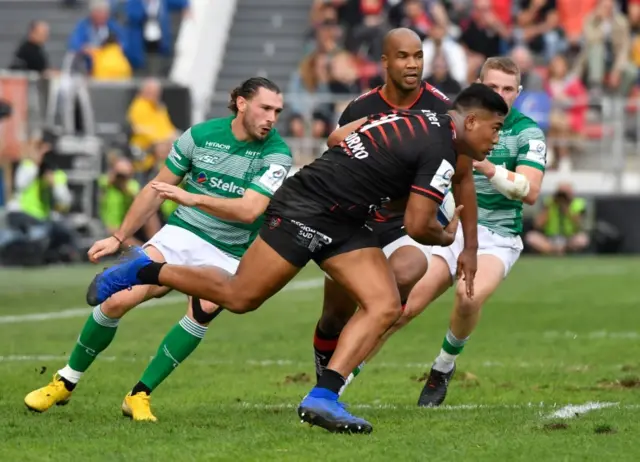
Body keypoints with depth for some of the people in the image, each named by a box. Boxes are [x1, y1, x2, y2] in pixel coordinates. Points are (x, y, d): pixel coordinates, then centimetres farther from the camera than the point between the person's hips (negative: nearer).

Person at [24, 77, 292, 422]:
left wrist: (192, 198, -34)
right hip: (182, 234, 1)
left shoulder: (276, 153, -11)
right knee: (118, 300, -16)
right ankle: (65, 383, 6)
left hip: (228, 255, -1)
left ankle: (140, 395, -19)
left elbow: (249, 210, -24)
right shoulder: (200, 135, -4)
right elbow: (157, 190, 8)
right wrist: (119, 238, 10)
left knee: (204, 309, -32)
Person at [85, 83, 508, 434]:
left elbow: (337, 137, 17)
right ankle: (144, 270, 17)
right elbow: (417, 227, -15)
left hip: (343, 224, 10)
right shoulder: (441, 152, -16)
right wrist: (446, 237, 6)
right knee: (238, 297, -2)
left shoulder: (415, 117, 12)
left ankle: (323, 397, -9)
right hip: (305, 210, -10)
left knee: (386, 307, -4)